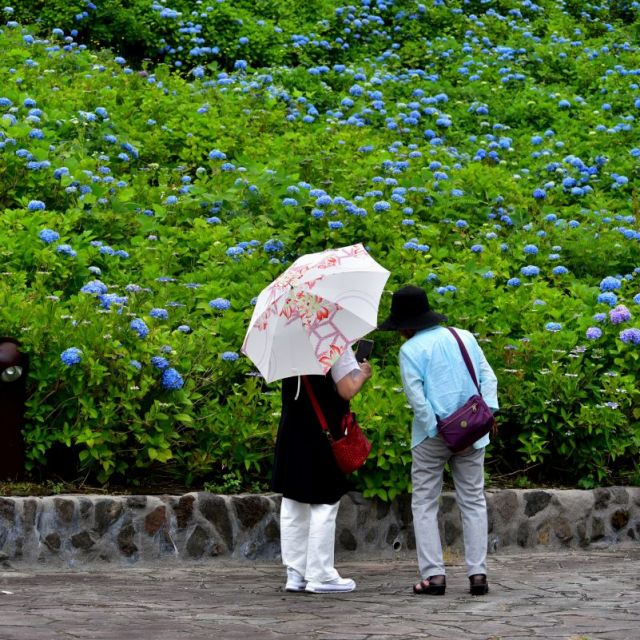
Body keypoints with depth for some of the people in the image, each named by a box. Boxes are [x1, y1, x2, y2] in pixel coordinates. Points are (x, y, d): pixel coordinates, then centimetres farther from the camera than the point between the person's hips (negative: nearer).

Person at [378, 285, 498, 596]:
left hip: (431, 436, -4)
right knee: (473, 502, 9)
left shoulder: (411, 350, -5)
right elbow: (488, 377, 6)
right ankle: (477, 572, 3)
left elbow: (416, 396, -13)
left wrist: (436, 430, -10)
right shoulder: (465, 338, 10)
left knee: (424, 504, 5)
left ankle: (433, 574, -3)